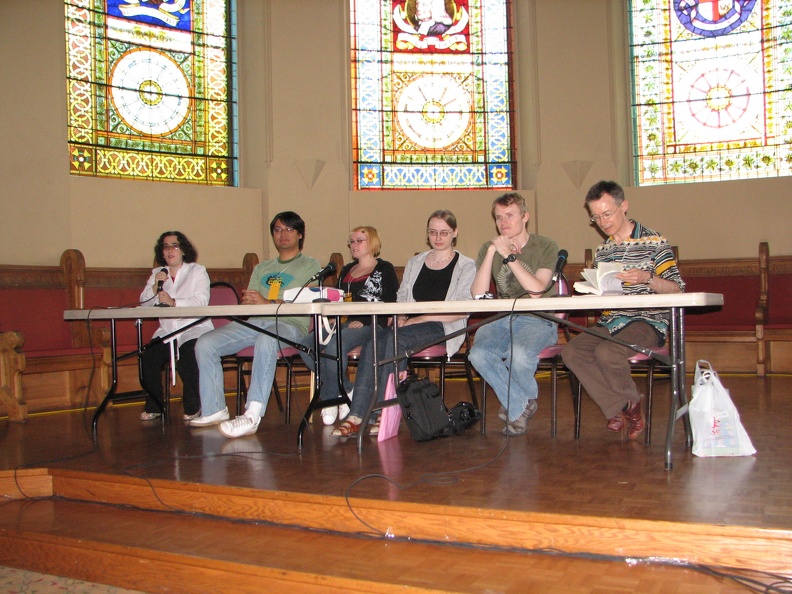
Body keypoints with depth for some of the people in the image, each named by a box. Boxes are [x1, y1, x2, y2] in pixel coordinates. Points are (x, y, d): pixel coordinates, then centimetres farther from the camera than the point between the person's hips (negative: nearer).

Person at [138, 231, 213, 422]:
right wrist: (155, 287, -10)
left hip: (194, 329, -4)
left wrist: (174, 302, -24)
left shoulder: (197, 271, 6)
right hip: (166, 331, 4)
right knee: (148, 357, -22)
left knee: (188, 358, -31)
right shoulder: (157, 274, 20)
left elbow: (201, 301, -11)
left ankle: (193, 408, -12)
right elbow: (144, 303, 8)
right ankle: (154, 406, -2)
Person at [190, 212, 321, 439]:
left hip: (289, 324, -6)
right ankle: (214, 410, -9)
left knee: (266, 339, -41)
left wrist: (267, 303, -15)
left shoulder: (309, 265, 14)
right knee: (205, 343, -16)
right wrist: (247, 301, -7)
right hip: (254, 322, 6)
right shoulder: (261, 268, 31)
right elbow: (248, 303, 19)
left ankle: (252, 416, -45)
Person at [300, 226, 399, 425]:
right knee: (306, 345, -22)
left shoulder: (384, 269, 7)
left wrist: (364, 321, -15)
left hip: (370, 325, -6)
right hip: (344, 322, 6)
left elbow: (390, 304, -3)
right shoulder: (346, 271, 27)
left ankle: (330, 397, -16)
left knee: (335, 345, -35)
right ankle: (347, 390, -12)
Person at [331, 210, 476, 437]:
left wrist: (417, 320, -14)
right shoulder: (414, 263, 23)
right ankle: (356, 414, -33)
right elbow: (401, 297, 21)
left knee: (396, 339, -34)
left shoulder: (466, 266, 6)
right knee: (373, 343, -28)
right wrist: (400, 318, -4)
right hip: (409, 326, 4)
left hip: (443, 329, -4)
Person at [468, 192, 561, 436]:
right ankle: (521, 406, -6)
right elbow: (477, 294, -4)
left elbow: (536, 291, -15)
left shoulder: (546, 247, 1)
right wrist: (492, 252, -10)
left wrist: (509, 256, -16)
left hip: (538, 319, -3)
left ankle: (516, 405, -1)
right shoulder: (489, 249, 11)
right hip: (501, 319, 3)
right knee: (479, 354, -29)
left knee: (519, 354, -35)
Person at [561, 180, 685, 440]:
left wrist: (647, 278, -22)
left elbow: (677, 289, -4)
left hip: (647, 322, -6)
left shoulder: (654, 241, 1)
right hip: (609, 323, 6)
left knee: (606, 352, -33)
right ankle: (621, 409, -10)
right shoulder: (602, 251, 18)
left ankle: (631, 403, -3)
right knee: (571, 351, -22)